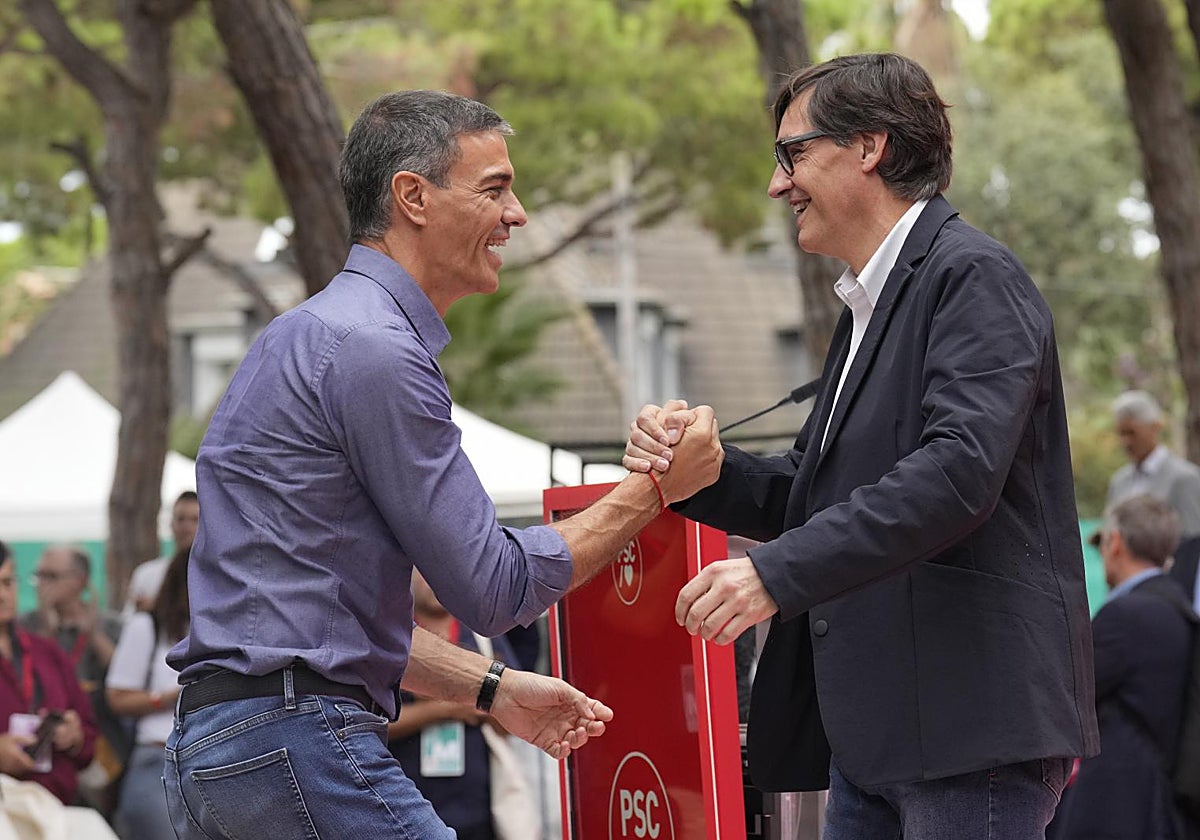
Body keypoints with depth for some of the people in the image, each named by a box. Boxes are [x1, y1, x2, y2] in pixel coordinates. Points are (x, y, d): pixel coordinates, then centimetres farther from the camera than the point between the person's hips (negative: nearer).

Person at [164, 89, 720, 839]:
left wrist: (494, 688, 23)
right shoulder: (373, 349, -12)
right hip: (300, 744, -11)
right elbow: (491, 589, -11)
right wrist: (654, 488, -4)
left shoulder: (317, 336, 21)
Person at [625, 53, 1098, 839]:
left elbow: (960, 471, -23)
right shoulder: (869, 305, 22)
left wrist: (779, 572, -27)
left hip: (974, 719, -9)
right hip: (874, 732, 9)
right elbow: (815, 492, 21)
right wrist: (697, 467, 1)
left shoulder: (973, 277, -9)